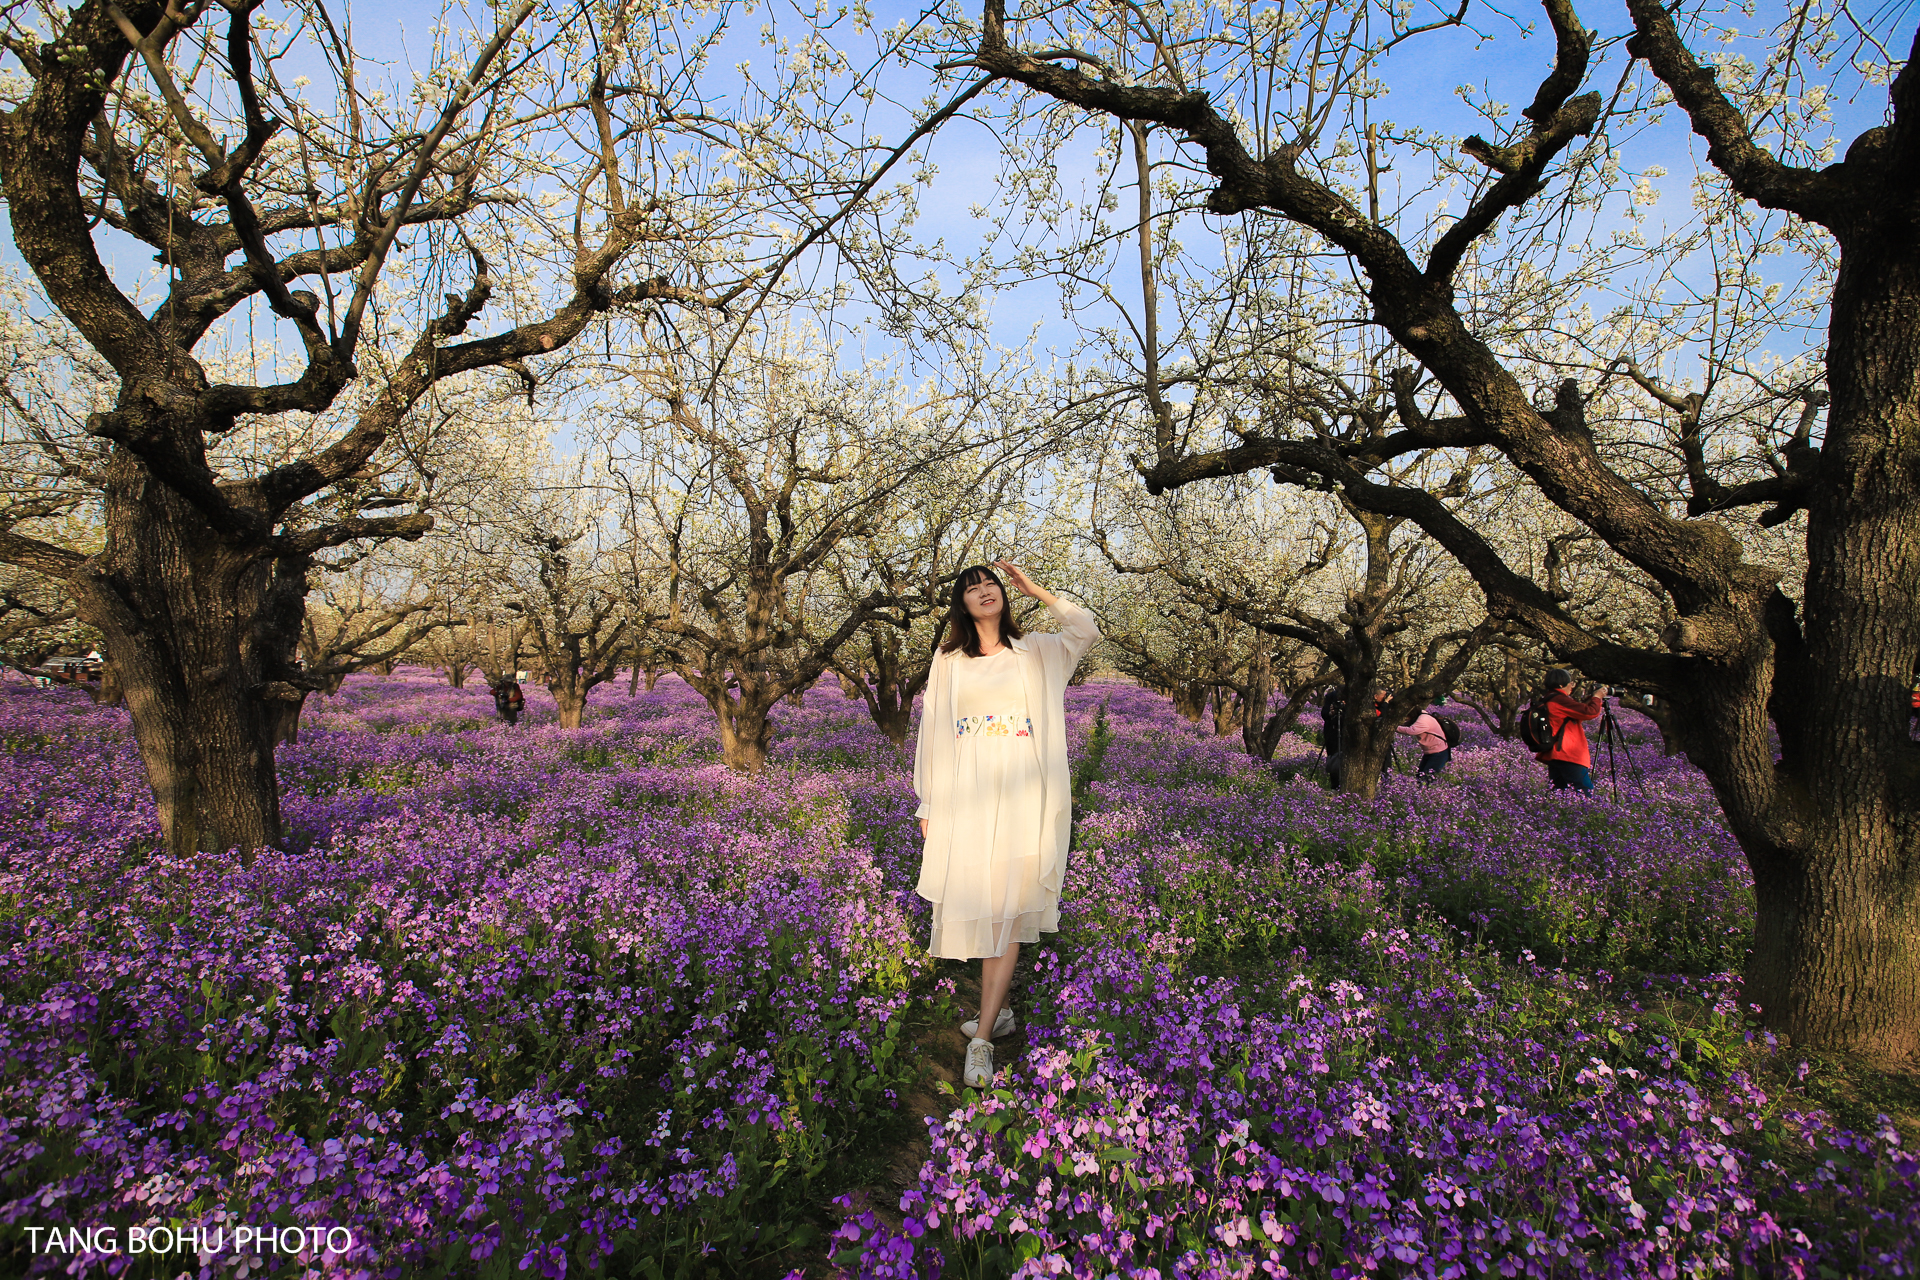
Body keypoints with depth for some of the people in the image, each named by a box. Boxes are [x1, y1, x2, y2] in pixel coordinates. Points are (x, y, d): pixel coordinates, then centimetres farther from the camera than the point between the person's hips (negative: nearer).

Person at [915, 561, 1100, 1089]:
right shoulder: (948, 660, 11)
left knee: (1008, 909, -4)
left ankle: (982, 1038, -1)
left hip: (1020, 796, -1)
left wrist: (1034, 589, -2)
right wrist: (927, 805, 7)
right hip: (966, 796, 2)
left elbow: (1086, 630, -6)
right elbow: (932, 733, 10)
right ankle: (997, 1012, 25)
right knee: (980, 906, 7)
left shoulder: (1036, 652, 10)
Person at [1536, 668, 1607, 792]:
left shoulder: (1548, 700, 17)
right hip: (1569, 757, -10)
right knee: (1586, 795, -8)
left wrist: (1591, 699, 19)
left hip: (1553, 756, 10)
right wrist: (1597, 697, 0)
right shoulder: (1559, 700, -13)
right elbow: (1590, 712, -18)